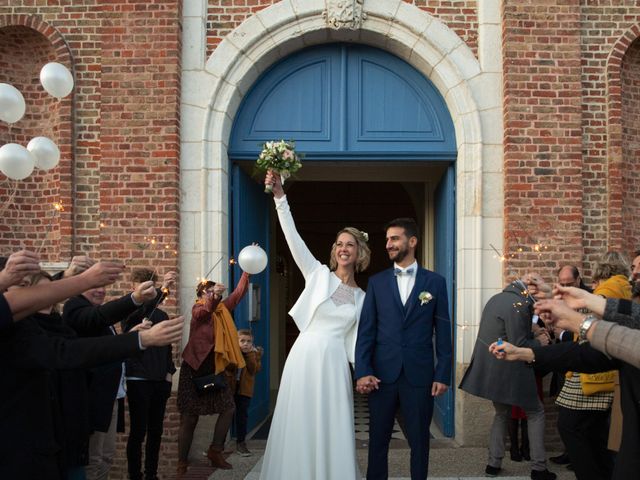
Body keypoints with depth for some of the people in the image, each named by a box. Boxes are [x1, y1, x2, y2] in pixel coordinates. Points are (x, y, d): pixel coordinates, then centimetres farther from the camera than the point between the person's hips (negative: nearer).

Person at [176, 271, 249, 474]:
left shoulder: (222, 309, 8)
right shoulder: (197, 309, -10)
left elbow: (238, 294, 8)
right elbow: (205, 311, -33)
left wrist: (246, 273, 1)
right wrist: (214, 296, -52)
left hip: (214, 370, 7)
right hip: (194, 370, -6)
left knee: (228, 408, 3)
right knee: (189, 419, -2)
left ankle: (215, 452, 16)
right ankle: (182, 464, 7)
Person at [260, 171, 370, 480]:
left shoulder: (361, 298, 11)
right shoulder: (318, 274, 4)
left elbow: (354, 339, 13)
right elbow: (292, 237, -6)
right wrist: (279, 196, -16)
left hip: (335, 365, 2)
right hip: (305, 358, -2)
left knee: (333, 431, 4)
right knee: (300, 427, 3)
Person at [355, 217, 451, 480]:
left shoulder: (435, 282, 4)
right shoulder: (376, 282, 7)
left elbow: (443, 332, 3)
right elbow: (366, 330, 3)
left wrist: (443, 374, -3)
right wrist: (362, 371, -7)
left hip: (419, 374, -1)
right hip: (382, 374, 1)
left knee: (419, 440, 8)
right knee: (378, 439, 9)